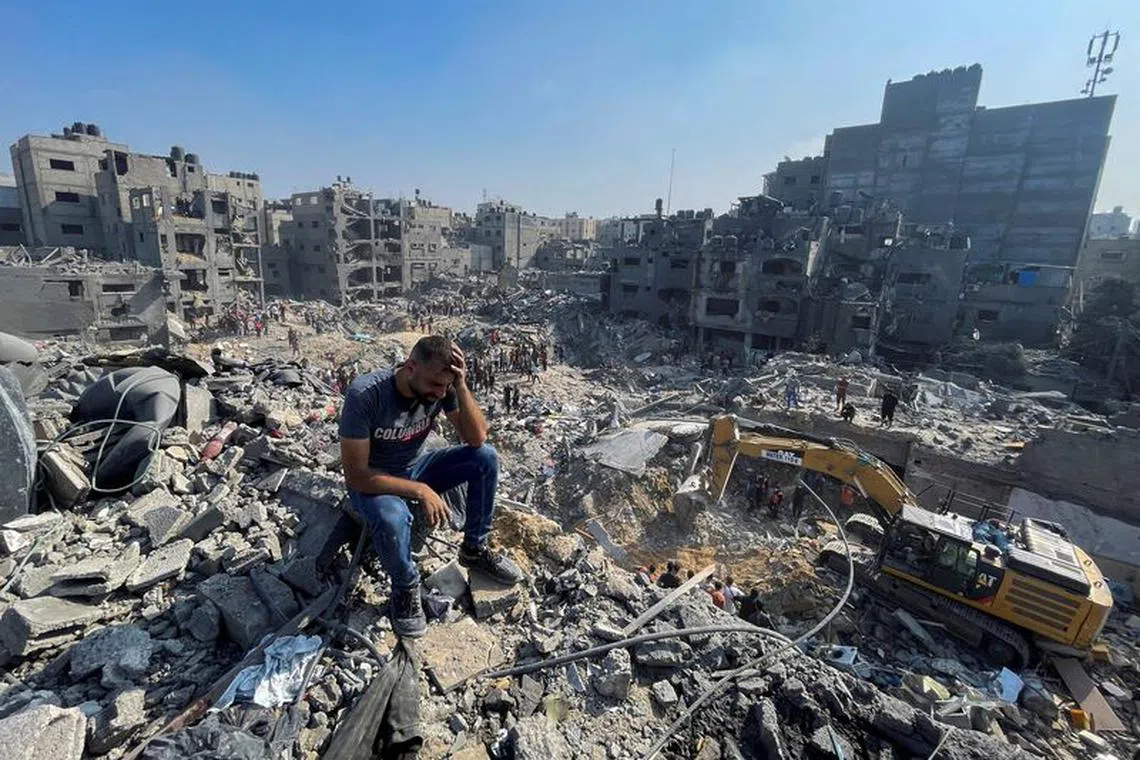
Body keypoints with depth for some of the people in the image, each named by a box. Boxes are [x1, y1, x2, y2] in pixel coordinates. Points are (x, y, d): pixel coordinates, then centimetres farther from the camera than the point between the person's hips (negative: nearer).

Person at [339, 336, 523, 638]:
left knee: (486, 457, -16)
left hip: (415, 468, 4)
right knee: (392, 519, -38)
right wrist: (420, 490, -31)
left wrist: (460, 385, -34)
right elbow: (355, 475, -28)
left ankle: (474, 549, 3)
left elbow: (477, 438, -22)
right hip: (372, 481, -4)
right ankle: (406, 587, -3)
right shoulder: (365, 394, -31)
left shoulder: (442, 386, -19)